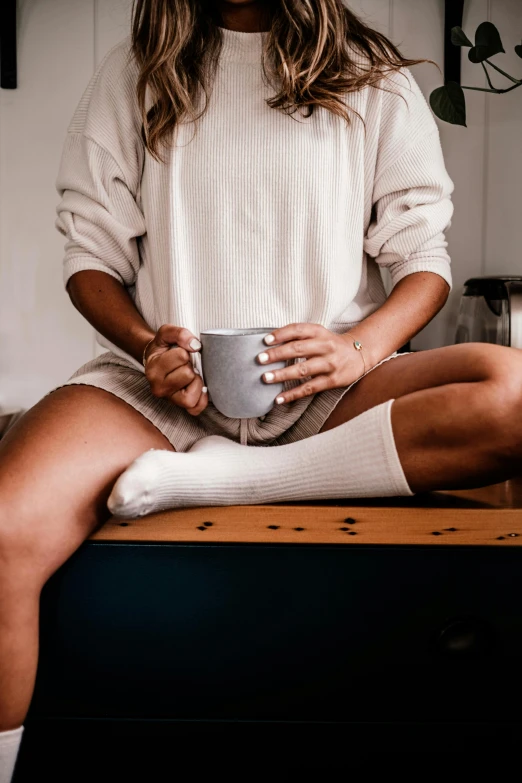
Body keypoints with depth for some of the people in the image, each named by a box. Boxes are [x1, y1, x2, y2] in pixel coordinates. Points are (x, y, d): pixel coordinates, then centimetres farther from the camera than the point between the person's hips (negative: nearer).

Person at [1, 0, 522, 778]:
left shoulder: (373, 76, 13)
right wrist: (148, 349, -11)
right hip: (164, 385, 0)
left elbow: (425, 255, 9)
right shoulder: (132, 73, 15)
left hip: (329, 391, 1)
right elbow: (90, 251, 11)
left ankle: (213, 478, -20)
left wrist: (360, 347, -13)